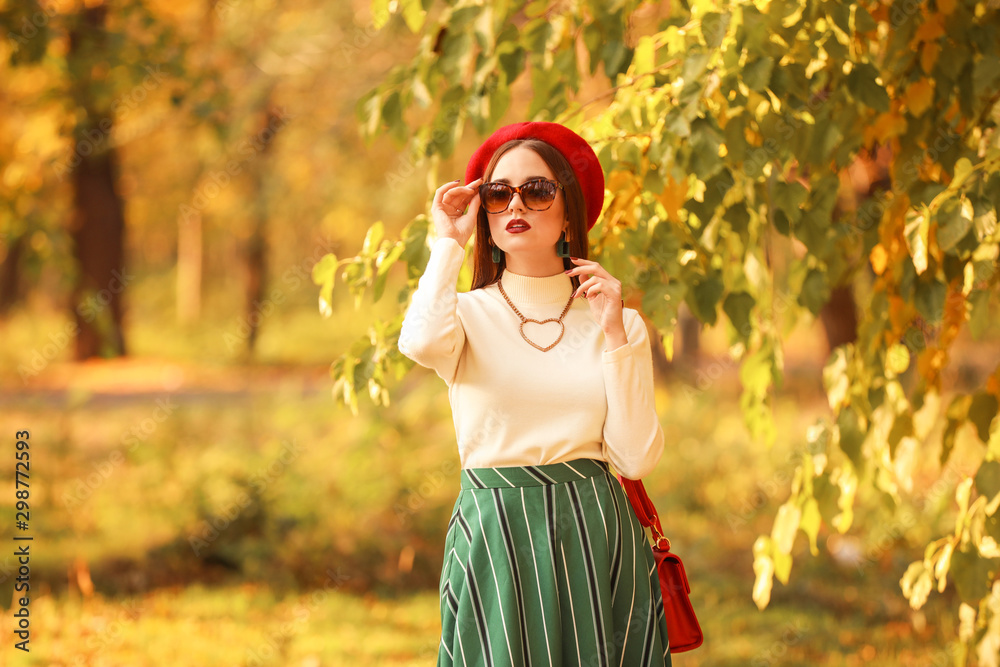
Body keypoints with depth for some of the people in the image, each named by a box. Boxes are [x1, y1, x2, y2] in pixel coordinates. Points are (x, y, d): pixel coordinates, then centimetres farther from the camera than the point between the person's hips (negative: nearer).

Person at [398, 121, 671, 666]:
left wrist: (613, 333, -7)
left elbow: (636, 458, -3)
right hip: (495, 543, -1)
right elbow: (420, 343, -24)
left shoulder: (619, 322, 6)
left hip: (596, 540, 1)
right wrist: (450, 242, -9)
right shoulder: (467, 314, 3)